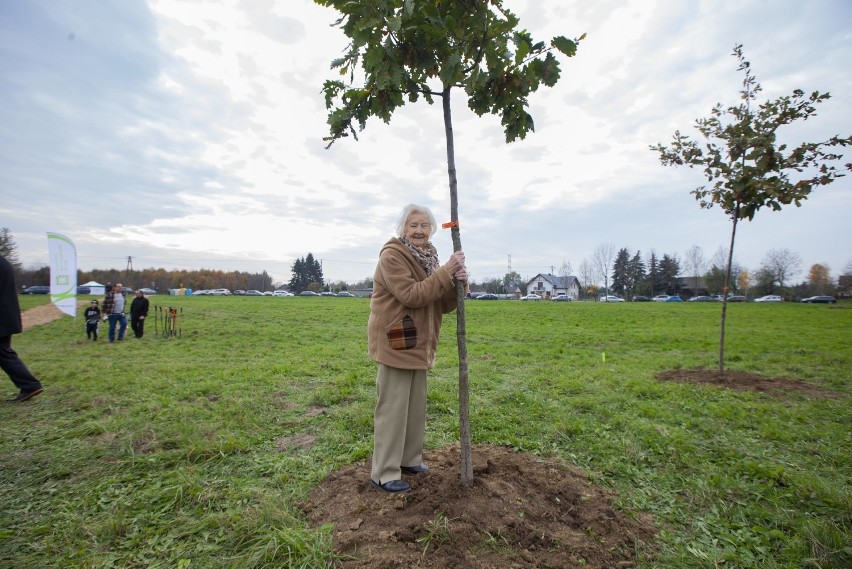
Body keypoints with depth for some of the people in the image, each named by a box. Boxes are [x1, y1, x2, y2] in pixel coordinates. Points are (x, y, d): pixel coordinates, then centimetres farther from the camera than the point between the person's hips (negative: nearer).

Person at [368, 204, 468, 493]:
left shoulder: (428, 258, 12)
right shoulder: (392, 256, -14)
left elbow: (443, 305, 8)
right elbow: (411, 295, -24)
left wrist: (458, 283, -11)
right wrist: (446, 272, -22)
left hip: (418, 344, 9)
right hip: (395, 342, -8)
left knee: (416, 405, 17)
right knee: (392, 407, -1)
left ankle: (410, 459, 34)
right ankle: (383, 473, 13)